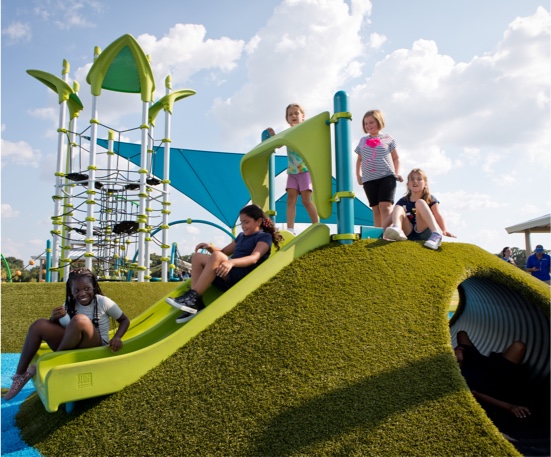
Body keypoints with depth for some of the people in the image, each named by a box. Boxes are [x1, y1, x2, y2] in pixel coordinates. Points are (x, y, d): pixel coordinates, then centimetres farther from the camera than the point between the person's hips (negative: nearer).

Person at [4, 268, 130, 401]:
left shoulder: (103, 302, -9)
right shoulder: (69, 305, 4)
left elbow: (125, 320, -1)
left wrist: (116, 338, -20)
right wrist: (54, 319, -15)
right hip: (73, 346, 5)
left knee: (80, 320, -33)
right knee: (39, 325, -11)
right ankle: (20, 375, -5)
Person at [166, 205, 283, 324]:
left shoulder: (265, 237, 1)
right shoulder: (241, 236, 27)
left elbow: (254, 258, -18)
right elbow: (224, 252, 33)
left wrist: (231, 262, -36)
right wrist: (210, 247, 8)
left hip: (243, 278, -9)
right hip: (227, 276, 9)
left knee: (217, 256, -32)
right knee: (197, 257, -5)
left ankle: (192, 297, -29)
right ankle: (196, 304, -18)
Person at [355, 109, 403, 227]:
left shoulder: (388, 138, 8)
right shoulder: (363, 141, 16)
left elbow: (396, 158, 11)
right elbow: (359, 160, 23)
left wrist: (396, 173, -1)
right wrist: (358, 175, 13)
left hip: (387, 176, -3)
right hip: (369, 179, 3)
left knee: (385, 206, -15)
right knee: (375, 209, 4)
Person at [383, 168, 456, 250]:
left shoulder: (430, 199, 7)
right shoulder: (403, 201, 11)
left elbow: (438, 216, -7)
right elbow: (392, 215, 1)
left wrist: (445, 230, -27)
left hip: (423, 233, -2)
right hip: (408, 234, 2)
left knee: (420, 202, -19)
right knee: (398, 208, -15)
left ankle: (436, 235, -43)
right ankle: (397, 229, -50)